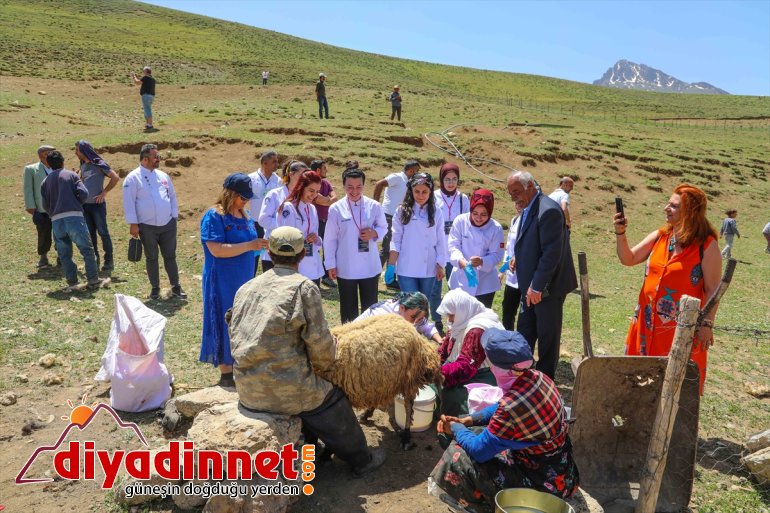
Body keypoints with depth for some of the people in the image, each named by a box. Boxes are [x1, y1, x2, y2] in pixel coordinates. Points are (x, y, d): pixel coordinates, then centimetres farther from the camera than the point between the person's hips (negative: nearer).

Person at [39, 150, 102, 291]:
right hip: (74, 217, -3)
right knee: (87, 250, 6)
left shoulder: (45, 182, 14)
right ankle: (93, 280, 6)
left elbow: (45, 205, 10)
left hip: (56, 221, 3)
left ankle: (72, 283, 9)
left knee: (64, 254, 10)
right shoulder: (71, 175, 5)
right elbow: (83, 193, -6)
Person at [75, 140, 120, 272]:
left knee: (103, 232, -2)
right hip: (85, 205, 7)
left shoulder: (99, 164, -9)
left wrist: (104, 193, -15)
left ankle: (109, 260, 5)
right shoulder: (83, 165, 11)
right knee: (90, 234, 9)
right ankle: (94, 259, 17)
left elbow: (115, 178, -16)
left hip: (97, 204, -6)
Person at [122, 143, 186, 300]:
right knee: (151, 258, 9)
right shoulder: (133, 178, -6)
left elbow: (172, 197, 14)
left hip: (168, 225, 4)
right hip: (147, 227, -4)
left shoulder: (163, 175, 9)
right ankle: (155, 288, 21)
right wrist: (133, 224, -10)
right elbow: (129, 203, -8)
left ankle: (176, 287, 19)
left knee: (170, 256, 9)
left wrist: (174, 216, 9)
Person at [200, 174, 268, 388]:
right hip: (222, 282, -7)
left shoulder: (244, 216, 10)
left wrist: (260, 244, 2)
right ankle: (226, 374, 9)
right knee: (226, 324, -1)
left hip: (244, 280, 7)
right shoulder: (214, 216, -13)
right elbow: (216, 250, -23)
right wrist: (250, 245, -26)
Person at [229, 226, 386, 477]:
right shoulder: (304, 287, -11)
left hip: (247, 390, 6)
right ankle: (362, 460, 34)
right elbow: (319, 341, -12)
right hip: (285, 389, -6)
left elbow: (235, 335, 13)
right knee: (333, 404, 18)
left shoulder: (246, 288, 7)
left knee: (311, 389, 32)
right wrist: (324, 366, 10)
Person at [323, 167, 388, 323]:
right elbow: (330, 239, -1)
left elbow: (383, 227, 8)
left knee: (370, 307, 11)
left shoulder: (374, 206, -5)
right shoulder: (336, 209, -7)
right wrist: (331, 264, -2)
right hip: (346, 268, -1)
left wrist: (374, 233, -14)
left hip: (370, 266, 1)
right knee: (348, 308, 12)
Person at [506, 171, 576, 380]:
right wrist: (519, 258, 2)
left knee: (547, 336, 7)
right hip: (531, 286, 9)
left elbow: (552, 253, -24)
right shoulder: (527, 210, 8)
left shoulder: (548, 210, -21)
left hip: (547, 287, -9)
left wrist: (536, 286, -21)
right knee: (524, 333, 17)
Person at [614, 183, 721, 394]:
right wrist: (620, 234, -9)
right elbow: (628, 259, 5)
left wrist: (707, 324, -13)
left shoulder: (706, 245, -10)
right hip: (647, 321, 6)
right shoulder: (659, 236, 5)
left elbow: (712, 289, -9)